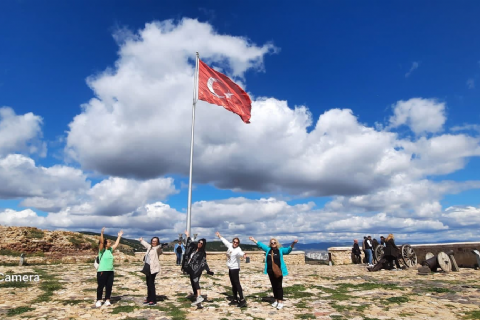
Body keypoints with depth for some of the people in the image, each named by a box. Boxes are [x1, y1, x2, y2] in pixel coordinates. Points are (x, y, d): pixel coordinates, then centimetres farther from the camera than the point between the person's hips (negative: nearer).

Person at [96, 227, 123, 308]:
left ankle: (107, 300, 19)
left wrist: (119, 236, 21)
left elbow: (116, 244, 19)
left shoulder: (110, 250, 10)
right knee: (100, 286, 5)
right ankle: (99, 301, 17)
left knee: (109, 286, 8)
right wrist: (102, 233, -32)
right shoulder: (102, 250, -7)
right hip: (102, 271, -6)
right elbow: (101, 242, -21)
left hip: (110, 271, 6)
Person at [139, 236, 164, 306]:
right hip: (148, 267, 9)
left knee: (151, 284, -7)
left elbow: (160, 251, -35)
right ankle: (149, 298, 27)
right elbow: (146, 244, 36)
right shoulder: (150, 247, 15)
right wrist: (141, 240, 51)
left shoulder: (157, 248, -11)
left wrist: (160, 247, -56)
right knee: (148, 284, 15)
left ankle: (153, 300, 1)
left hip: (153, 268, -9)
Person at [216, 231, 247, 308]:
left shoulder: (238, 249, -21)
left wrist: (243, 254, -69)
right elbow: (225, 241, 22)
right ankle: (235, 299, 24)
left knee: (237, 284, -12)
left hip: (235, 269, -9)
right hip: (230, 268, 9)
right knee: (233, 284, 15)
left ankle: (242, 300, -10)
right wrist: (219, 236, 35)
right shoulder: (230, 246, 2)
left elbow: (240, 252, -46)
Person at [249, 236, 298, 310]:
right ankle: (276, 300, 25)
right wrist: (254, 240, 19)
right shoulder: (268, 249, 8)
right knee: (273, 286, 14)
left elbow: (288, 250, -18)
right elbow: (261, 245, 17)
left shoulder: (280, 250, -5)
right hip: (270, 271, 5)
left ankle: (280, 302, 6)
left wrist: (293, 243, -36)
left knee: (279, 286, 0)